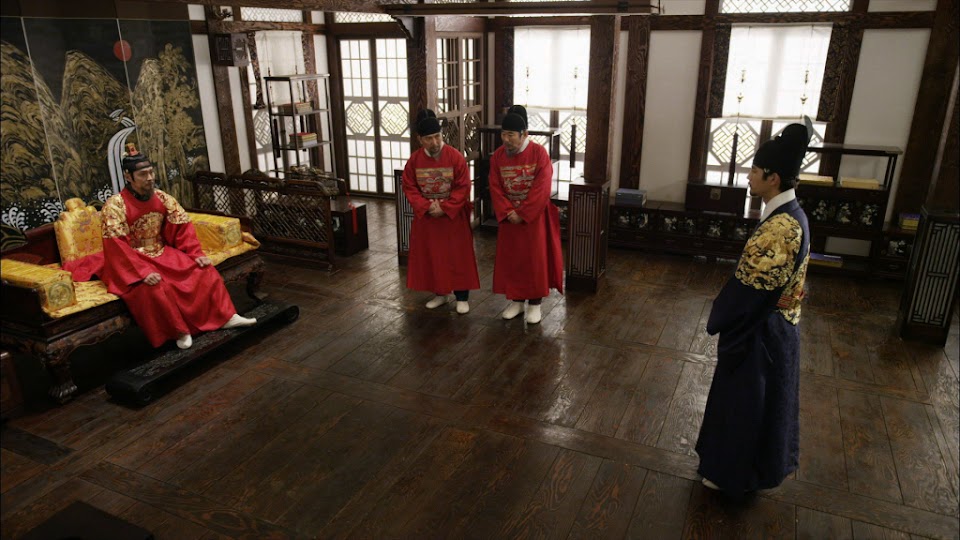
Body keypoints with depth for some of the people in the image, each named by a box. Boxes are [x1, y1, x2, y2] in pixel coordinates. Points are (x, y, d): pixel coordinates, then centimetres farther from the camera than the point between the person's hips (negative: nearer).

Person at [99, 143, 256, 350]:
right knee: (153, 287, -35)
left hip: (163, 254, 6)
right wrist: (144, 272, -32)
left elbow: (183, 227, 3)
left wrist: (197, 253, -10)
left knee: (204, 270, -8)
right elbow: (116, 248, -23)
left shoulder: (162, 198, 0)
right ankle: (179, 331, -17)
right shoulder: (115, 206, -17)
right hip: (132, 263, -6)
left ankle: (226, 317, -2)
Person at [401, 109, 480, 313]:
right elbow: (409, 188, -2)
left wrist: (445, 208, -19)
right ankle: (441, 293, 27)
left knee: (458, 256, 3)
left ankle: (462, 296, 15)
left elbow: (463, 188, -13)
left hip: (453, 216, -3)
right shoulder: (414, 160, -3)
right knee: (430, 256, 11)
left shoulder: (455, 157, -13)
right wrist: (426, 206, -16)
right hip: (426, 217, 3)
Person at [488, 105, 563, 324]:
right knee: (510, 259, 9)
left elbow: (541, 189, -17)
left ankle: (534, 303, 16)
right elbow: (495, 188, -2)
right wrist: (508, 212, -15)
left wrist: (523, 214, -18)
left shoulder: (539, 152, -14)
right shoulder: (497, 156, -1)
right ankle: (516, 300, 23)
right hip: (509, 217, 4)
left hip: (534, 216, -4)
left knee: (535, 259, 3)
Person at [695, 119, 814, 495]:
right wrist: (725, 316, 15)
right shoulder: (790, 215, 2)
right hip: (773, 326, 10)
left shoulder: (780, 228, -29)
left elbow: (749, 290, -24)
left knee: (746, 403, 8)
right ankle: (756, 466, 43)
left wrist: (719, 320, -8)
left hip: (758, 332, -10)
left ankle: (735, 474, 28)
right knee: (762, 401, 24)